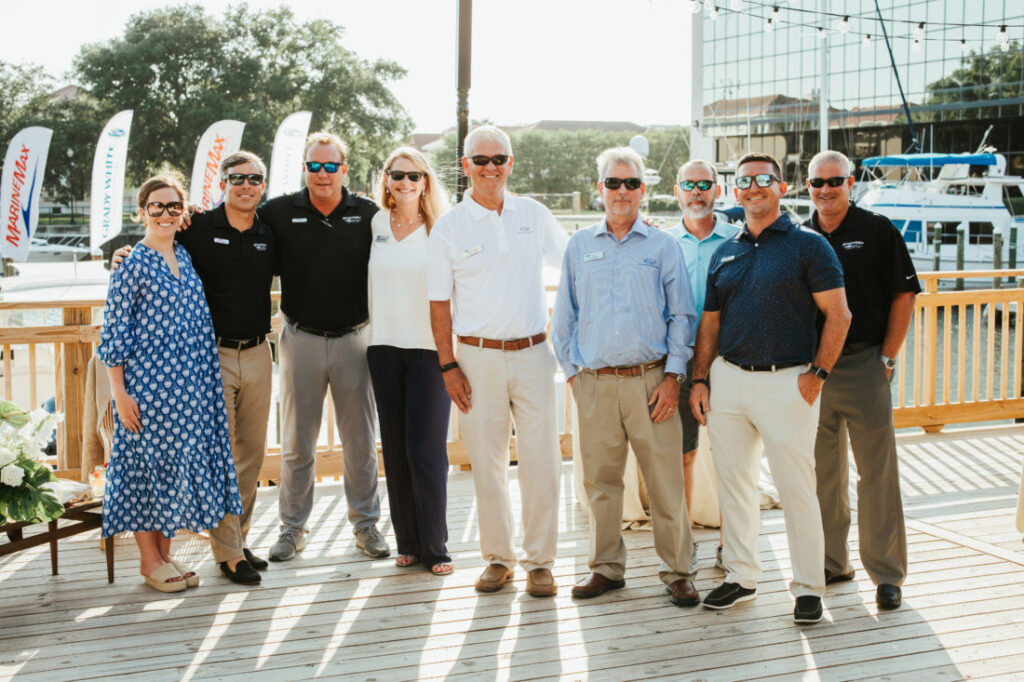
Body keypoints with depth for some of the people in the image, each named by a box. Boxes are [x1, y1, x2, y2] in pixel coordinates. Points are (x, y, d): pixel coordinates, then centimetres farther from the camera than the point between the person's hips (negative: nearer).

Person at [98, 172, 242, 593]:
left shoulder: (187, 258, 11)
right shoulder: (132, 265, -8)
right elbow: (114, 332, -8)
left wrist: (205, 381, 15)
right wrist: (119, 392, -12)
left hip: (189, 384, 6)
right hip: (147, 381, -6)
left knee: (179, 460, 10)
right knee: (147, 462, 1)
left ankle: (165, 554, 21)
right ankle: (148, 560, 12)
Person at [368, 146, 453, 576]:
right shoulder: (376, 225, 8)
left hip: (429, 348, -3)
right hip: (384, 347, 4)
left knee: (426, 449, -5)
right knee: (394, 448, 7)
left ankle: (434, 547, 5)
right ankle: (407, 543, 16)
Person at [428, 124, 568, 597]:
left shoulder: (535, 216, 6)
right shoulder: (449, 227, 2)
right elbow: (439, 304, 2)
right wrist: (448, 366, -3)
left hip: (532, 353, 1)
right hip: (478, 357, -1)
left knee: (541, 461, -1)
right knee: (487, 462, 5)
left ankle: (540, 561, 10)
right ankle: (497, 557, 18)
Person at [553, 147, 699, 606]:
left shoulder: (663, 247, 7)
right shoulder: (580, 246, 12)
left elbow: (682, 317, 5)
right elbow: (564, 316, 16)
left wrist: (673, 376, -4)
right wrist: (571, 370, 8)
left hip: (650, 380, -2)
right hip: (594, 383, 2)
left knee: (666, 479, -2)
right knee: (600, 480, 7)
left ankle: (677, 571, 9)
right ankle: (606, 567, 20)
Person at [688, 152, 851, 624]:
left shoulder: (807, 245, -3)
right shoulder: (724, 254, 13)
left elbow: (838, 315, -6)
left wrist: (817, 373, -12)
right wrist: (699, 379, 9)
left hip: (787, 381, -5)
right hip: (728, 378, 5)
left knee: (796, 488, -2)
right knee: (733, 484, 11)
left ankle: (808, 586, 11)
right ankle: (741, 576, 25)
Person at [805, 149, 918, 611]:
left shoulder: (877, 231, 0)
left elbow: (903, 297, -1)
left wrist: (887, 357, -6)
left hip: (864, 365, -4)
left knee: (877, 472, -1)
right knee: (823, 473, 11)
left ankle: (886, 573, 5)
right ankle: (832, 563, 22)